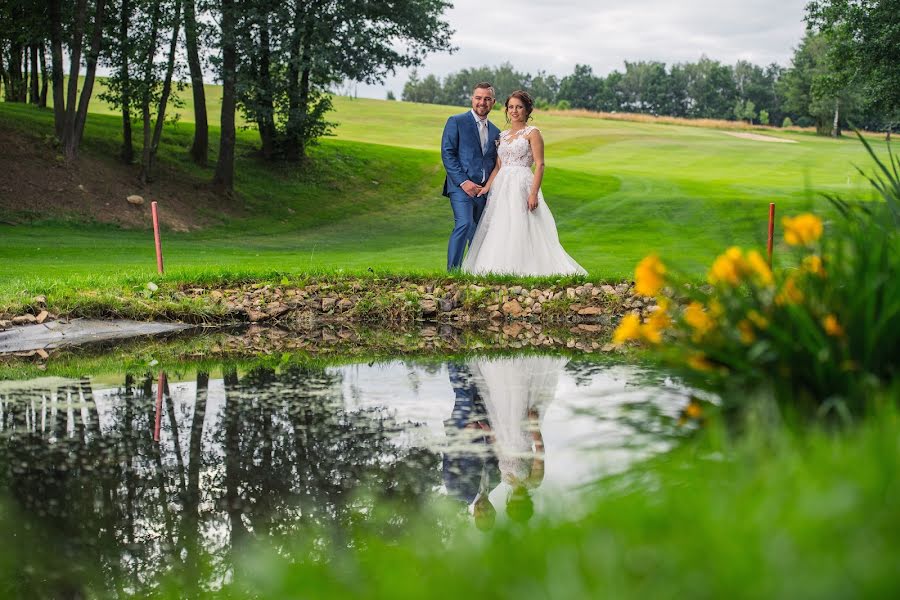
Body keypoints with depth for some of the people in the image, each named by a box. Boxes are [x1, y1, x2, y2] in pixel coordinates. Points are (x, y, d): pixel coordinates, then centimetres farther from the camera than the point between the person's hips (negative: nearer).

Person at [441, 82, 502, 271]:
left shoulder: (495, 132, 19)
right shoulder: (456, 122, 2)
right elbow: (447, 154, -6)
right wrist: (463, 181, -14)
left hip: (484, 190, 6)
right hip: (461, 187, -6)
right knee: (464, 224, -22)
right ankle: (453, 270, -19)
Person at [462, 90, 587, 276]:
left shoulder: (532, 133, -2)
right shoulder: (503, 135, 16)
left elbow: (540, 165, -8)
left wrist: (534, 193, -17)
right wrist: (487, 186, 3)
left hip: (522, 185, -6)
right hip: (502, 187, 6)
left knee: (520, 228, -10)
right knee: (499, 230, 2)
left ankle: (520, 269, -7)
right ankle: (502, 269, 6)